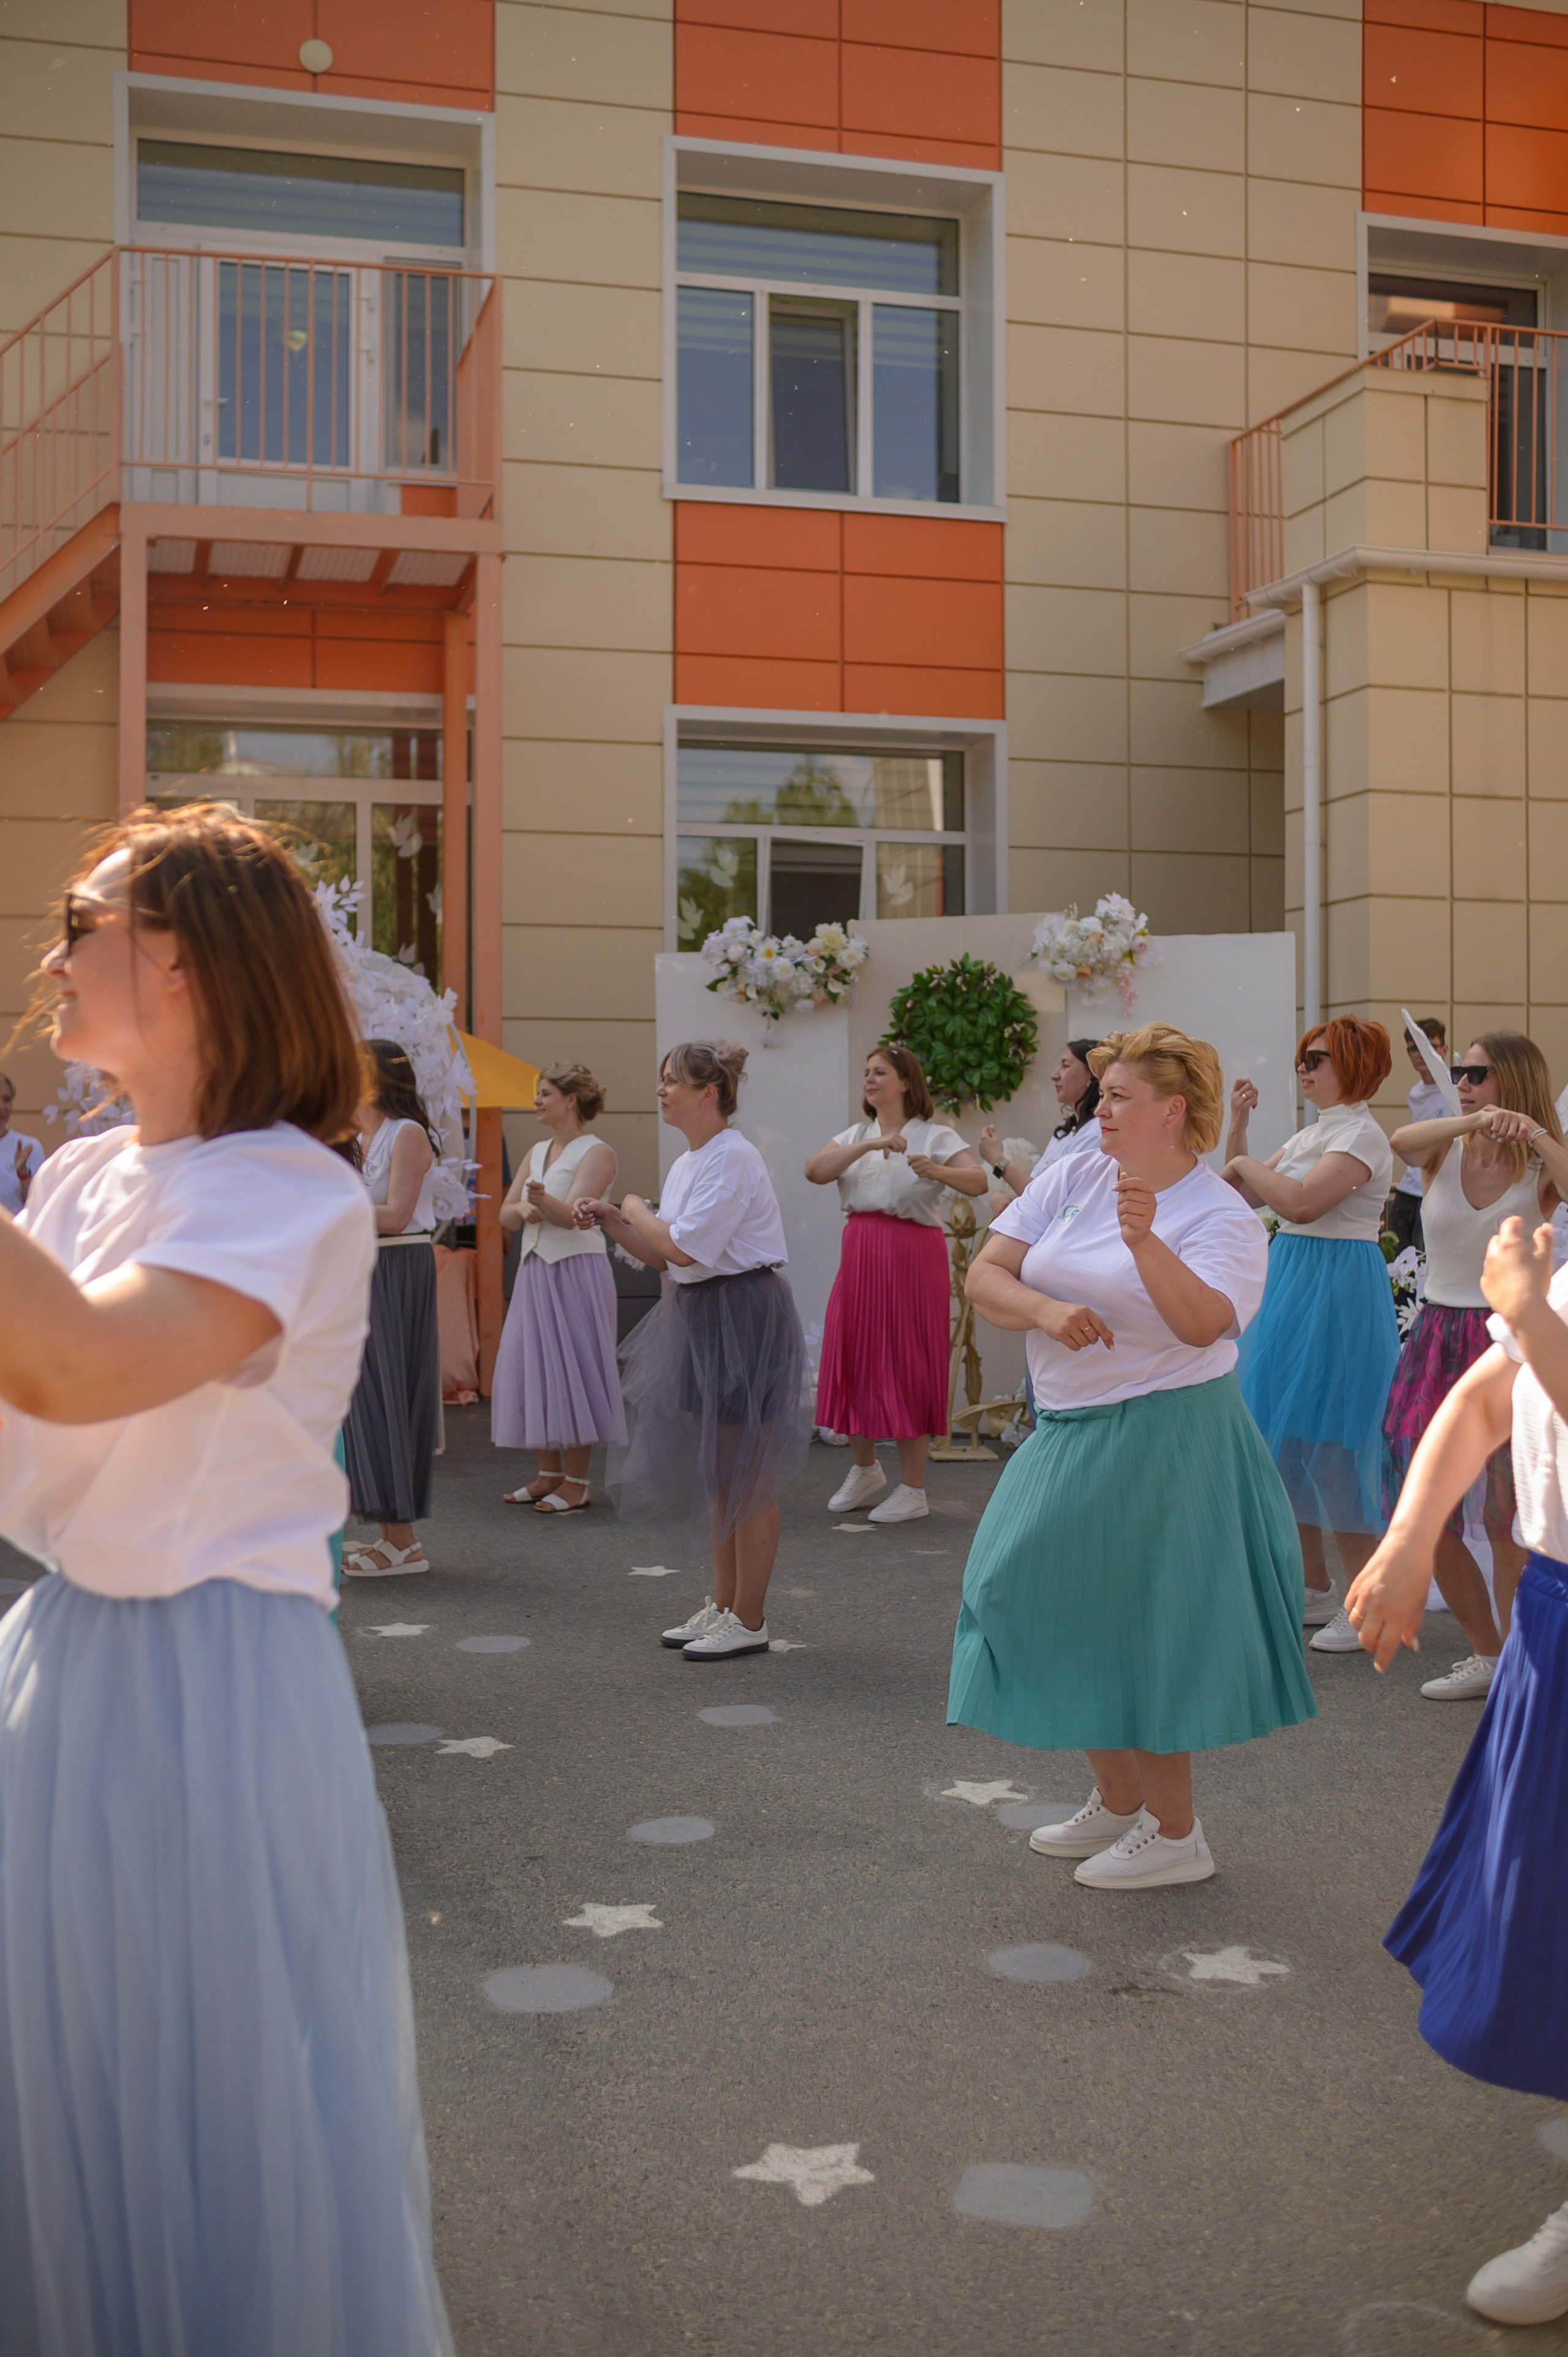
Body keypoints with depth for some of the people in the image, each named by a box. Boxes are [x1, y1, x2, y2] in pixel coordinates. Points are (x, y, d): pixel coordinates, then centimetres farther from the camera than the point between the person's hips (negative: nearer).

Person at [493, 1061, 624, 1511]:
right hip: (535, 1269, 8)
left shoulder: (596, 1153, -8)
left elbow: (570, 1215, -21)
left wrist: (542, 1199, -40)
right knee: (530, 1372, 8)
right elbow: (506, 1214, 13)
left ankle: (576, 1483, 1)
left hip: (576, 1271, -8)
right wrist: (522, 1209, -9)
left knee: (570, 1372, -6)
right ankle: (549, 1475, 18)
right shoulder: (538, 1151, 15)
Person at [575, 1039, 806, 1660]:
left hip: (743, 1316, -10)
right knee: (716, 1474, 16)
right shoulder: (687, 1163, 12)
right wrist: (610, 1220, 3)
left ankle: (749, 1620, 7)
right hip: (699, 1315, 10)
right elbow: (661, 1256, 15)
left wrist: (635, 1208, -7)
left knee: (747, 1477, -1)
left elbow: (682, 1247, -23)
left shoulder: (733, 1158, -17)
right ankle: (723, 1605, 26)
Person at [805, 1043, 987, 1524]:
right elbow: (815, 1171, -7)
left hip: (913, 1256, -5)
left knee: (908, 1364, -2)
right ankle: (865, 1470, 30)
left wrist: (938, 1172, -38)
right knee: (852, 1358, 8)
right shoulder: (854, 1136, 12)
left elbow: (978, 1182, -17)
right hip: (860, 1254, 5)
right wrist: (871, 1146, -20)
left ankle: (913, 1489, 8)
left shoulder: (935, 1136, -2)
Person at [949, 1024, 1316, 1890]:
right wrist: (1045, 1309, -20)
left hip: (1162, 1443, -7)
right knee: (1068, 1615, 15)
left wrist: (1146, 1244, -44)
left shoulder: (1223, 1216, -11)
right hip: (1070, 1432, 7)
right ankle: (1117, 1801, 34)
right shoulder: (1071, 1178, 5)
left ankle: (1173, 1833, 17)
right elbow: (984, 1274, -1)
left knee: (1145, 1626, 0)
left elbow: (1203, 1324, -29)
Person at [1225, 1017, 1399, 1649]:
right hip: (1291, 1279, 9)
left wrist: (1245, 1163, -11)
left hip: (1338, 1285, -9)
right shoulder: (1310, 1135, 15)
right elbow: (1242, 1196, 17)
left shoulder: (1361, 1135, -12)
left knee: (1327, 1444, -8)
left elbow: (1301, 1202, -26)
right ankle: (1316, 1589, 22)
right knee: (1288, 1438, 12)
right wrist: (1237, 1128, 6)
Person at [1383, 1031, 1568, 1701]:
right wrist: (1474, 1121, -35)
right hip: (1438, 1338, 4)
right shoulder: (1443, 1152, 3)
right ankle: (1486, 1654, 25)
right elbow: (1399, 1141, -21)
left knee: (1506, 1519, -3)